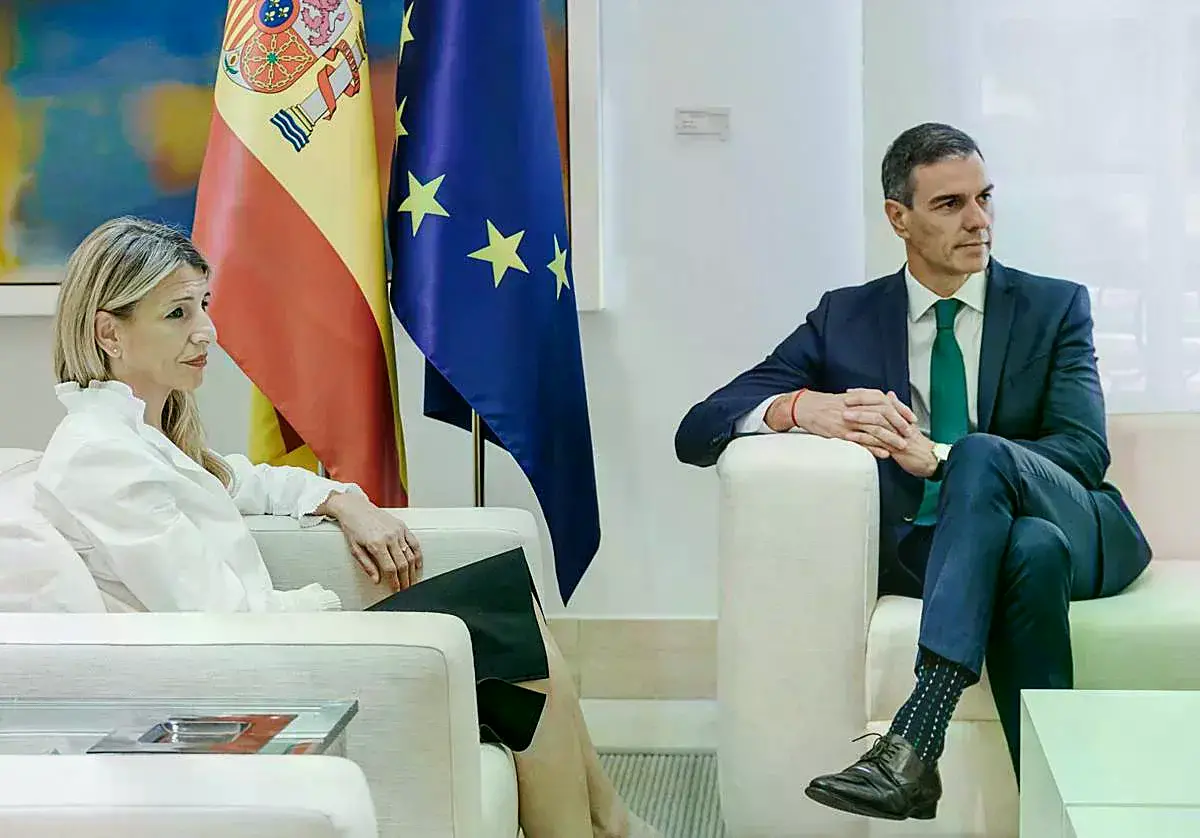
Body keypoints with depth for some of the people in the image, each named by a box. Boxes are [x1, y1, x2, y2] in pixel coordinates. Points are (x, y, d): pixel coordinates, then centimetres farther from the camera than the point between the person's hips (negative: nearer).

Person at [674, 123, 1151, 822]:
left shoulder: (1055, 307, 10)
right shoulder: (846, 318, 11)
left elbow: (1085, 450, -6)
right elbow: (698, 431, 3)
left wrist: (938, 456, -23)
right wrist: (801, 407, -22)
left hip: (1073, 531, 0)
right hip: (922, 548, 0)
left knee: (982, 452, -34)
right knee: (1032, 550, -36)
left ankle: (912, 746, -45)